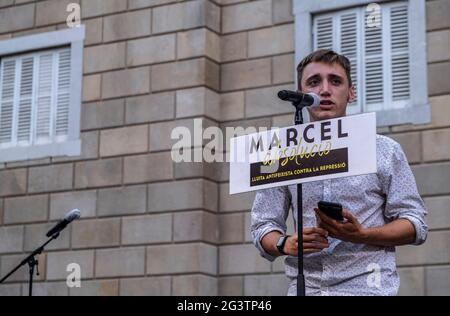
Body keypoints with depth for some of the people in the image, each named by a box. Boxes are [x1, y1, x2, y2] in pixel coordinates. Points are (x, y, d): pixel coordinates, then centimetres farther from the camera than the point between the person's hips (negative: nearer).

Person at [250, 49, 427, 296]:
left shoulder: (384, 151, 8)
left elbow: (415, 225, 6)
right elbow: (263, 226, 13)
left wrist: (361, 235, -11)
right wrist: (286, 244, -10)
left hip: (367, 286, -2)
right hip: (304, 287, 2)